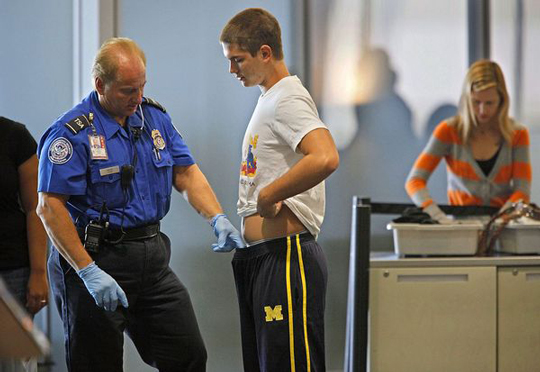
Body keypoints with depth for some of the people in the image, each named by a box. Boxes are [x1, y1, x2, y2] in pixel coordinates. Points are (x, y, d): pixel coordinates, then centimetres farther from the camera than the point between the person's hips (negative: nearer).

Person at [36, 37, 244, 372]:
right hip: (97, 258, -6)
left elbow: (186, 173, 10)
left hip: (153, 259, 6)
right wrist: (88, 272, -23)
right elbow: (50, 207, -18)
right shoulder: (72, 133, -13)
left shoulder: (155, 117, 8)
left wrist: (217, 218, -9)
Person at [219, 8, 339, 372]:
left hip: (286, 258, -11)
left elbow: (325, 159, -32)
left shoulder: (287, 100, -14)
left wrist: (267, 196, -22)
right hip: (258, 258, 11)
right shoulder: (268, 100, 18)